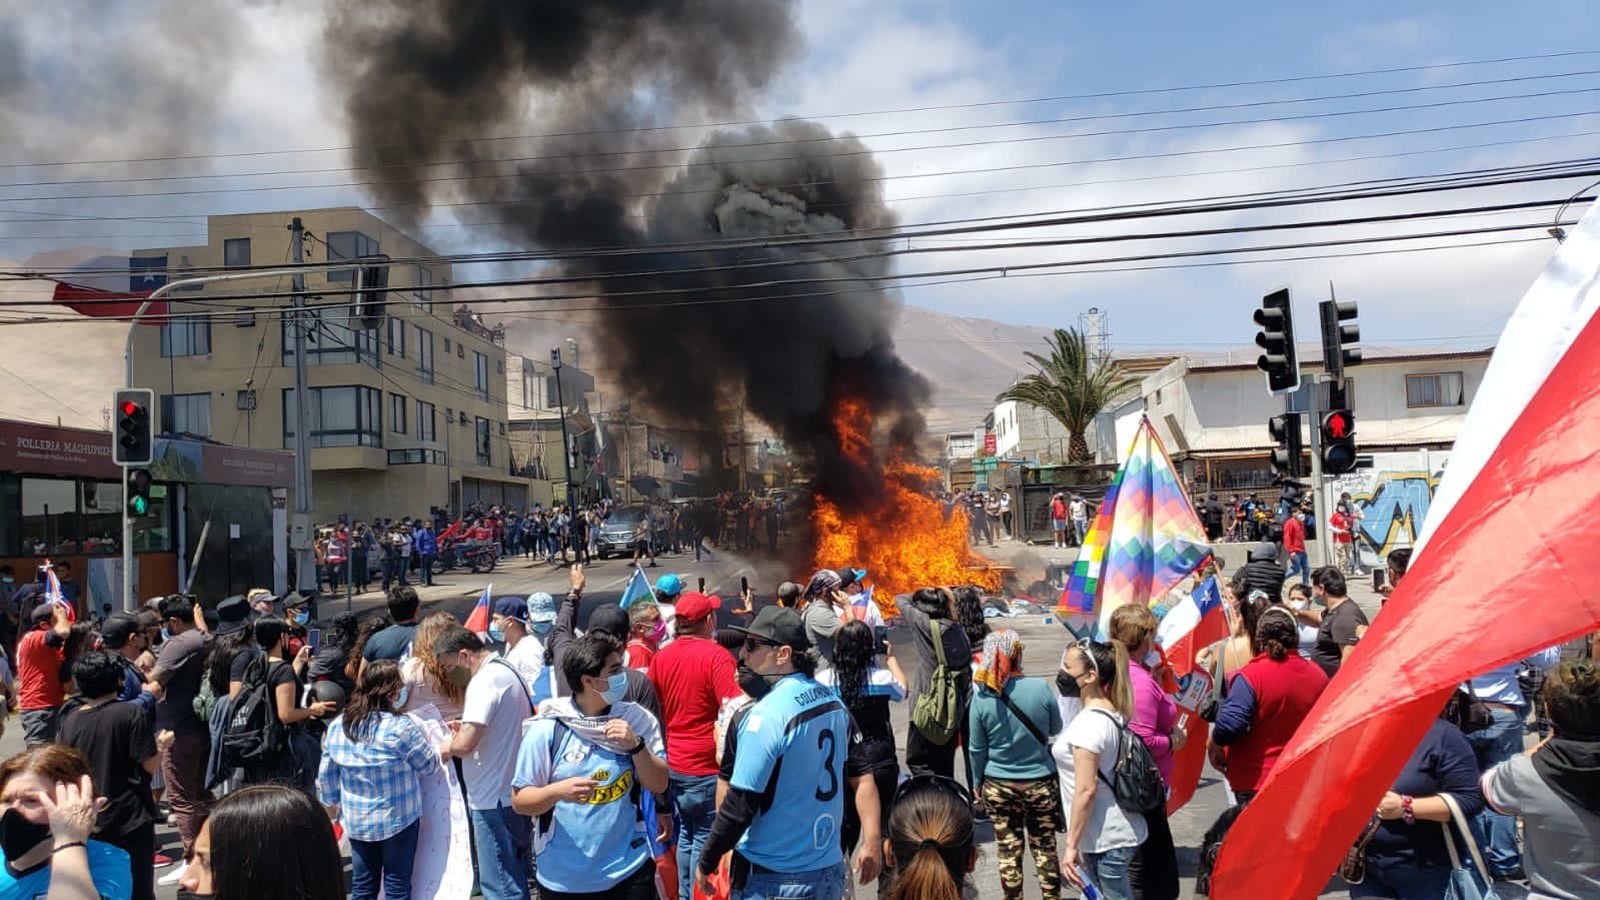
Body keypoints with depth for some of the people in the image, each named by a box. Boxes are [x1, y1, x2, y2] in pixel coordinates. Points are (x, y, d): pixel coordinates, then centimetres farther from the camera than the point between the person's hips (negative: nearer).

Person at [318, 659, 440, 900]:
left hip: (355, 821, 5)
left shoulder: (337, 726, -3)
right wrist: (442, 749, 12)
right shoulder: (401, 727, -21)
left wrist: (333, 803, 23)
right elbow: (428, 763, -8)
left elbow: (326, 774, 7)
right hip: (397, 821, -5)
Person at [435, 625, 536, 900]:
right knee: (515, 877, 20)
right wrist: (466, 726, 13)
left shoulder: (485, 680, -19)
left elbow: (465, 744, -28)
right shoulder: (508, 670, 11)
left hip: (494, 799, -10)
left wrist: (449, 745, -6)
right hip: (514, 792, 10)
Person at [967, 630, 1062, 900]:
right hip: (1041, 783, 0)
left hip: (998, 786, 0)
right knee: (1045, 846, 16)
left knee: (1008, 849, 14)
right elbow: (1056, 729, 1)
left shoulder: (981, 697, -15)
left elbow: (977, 749, -5)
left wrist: (977, 783, 11)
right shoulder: (1040, 688, -17)